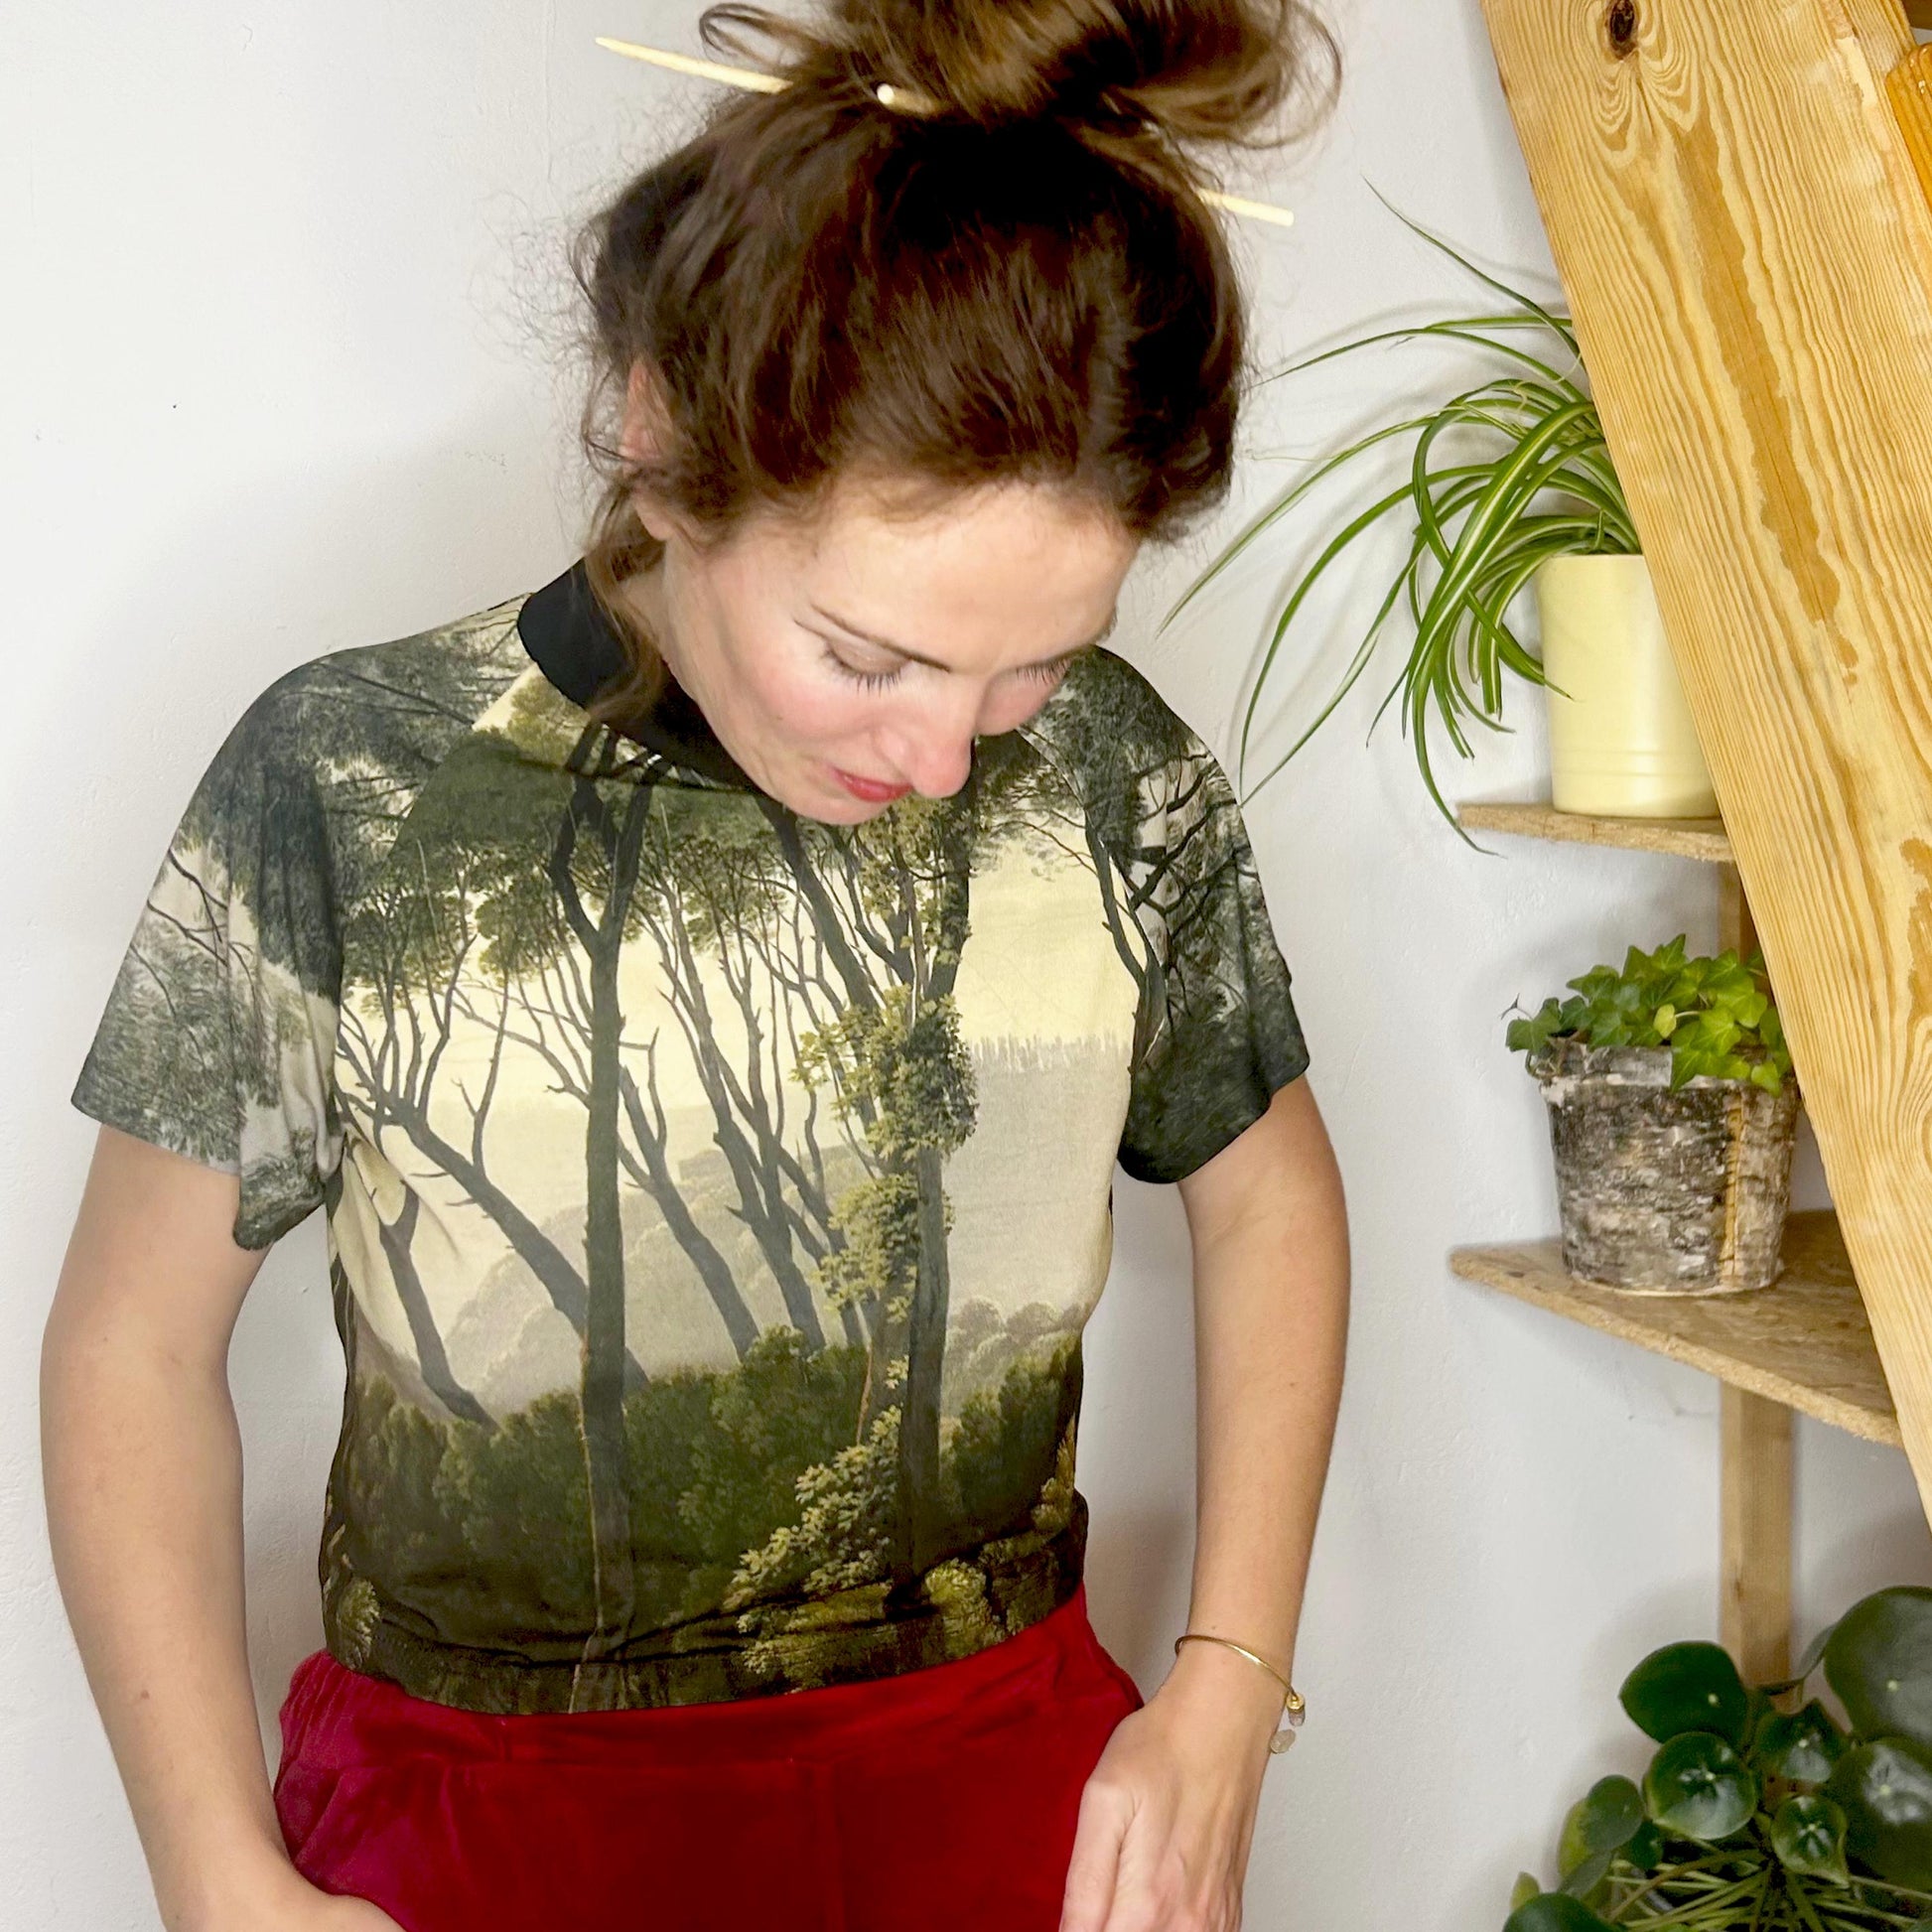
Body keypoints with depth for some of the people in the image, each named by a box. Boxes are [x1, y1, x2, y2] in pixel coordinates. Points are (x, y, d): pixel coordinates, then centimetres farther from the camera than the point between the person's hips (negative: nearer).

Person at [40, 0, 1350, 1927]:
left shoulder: (1111, 778, -8)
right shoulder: (345, 791, -14)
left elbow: (1264, 1188, 7)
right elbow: (134, 1340, -5)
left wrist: (1227, 1692, 1)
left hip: (1002, 1762, 2)